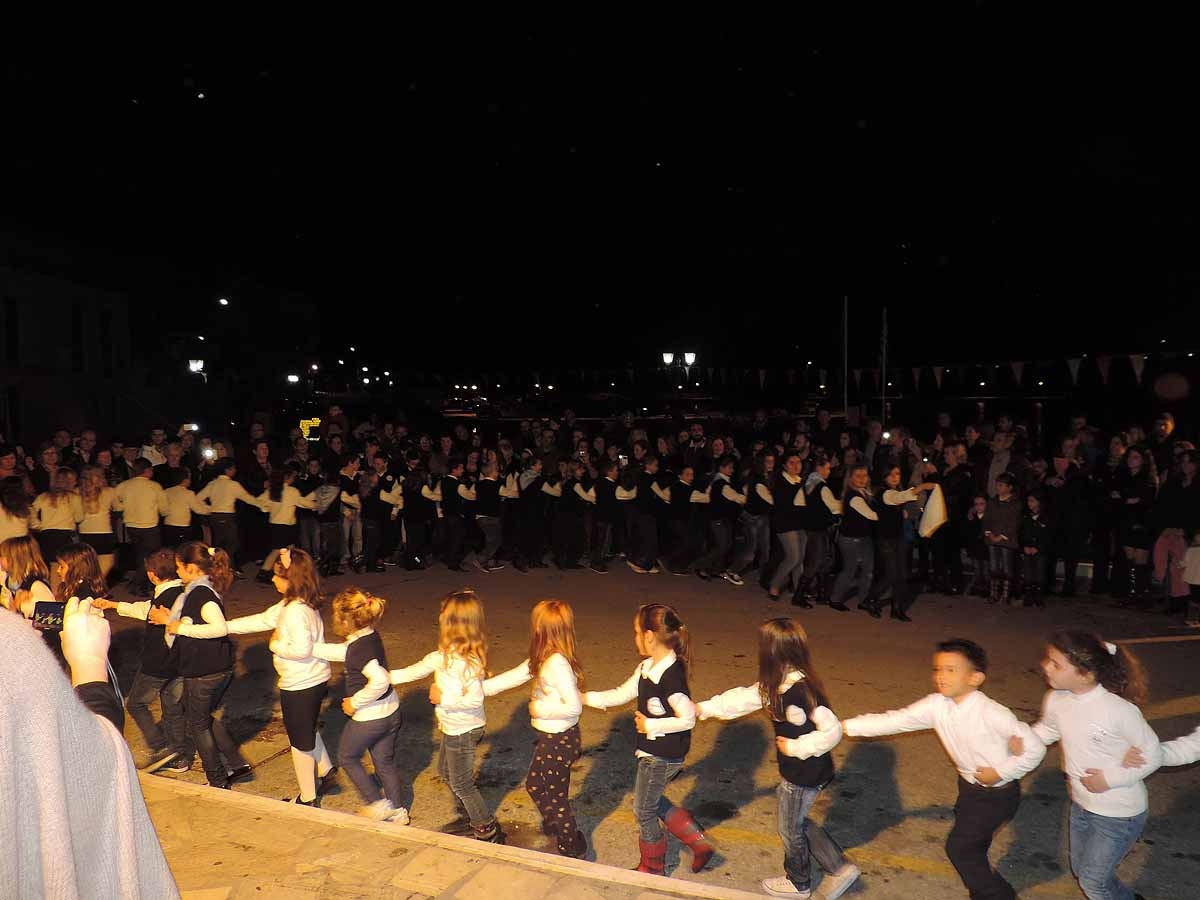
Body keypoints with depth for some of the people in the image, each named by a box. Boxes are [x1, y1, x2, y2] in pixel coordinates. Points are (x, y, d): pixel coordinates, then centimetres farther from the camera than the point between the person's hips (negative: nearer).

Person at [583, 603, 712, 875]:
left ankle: (653, 867, 36)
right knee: (653, 802, 25)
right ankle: (699, 844, 31)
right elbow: (622, 694, 9)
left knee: (644, 810, 12)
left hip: (662, 757, -9)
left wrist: (650, 725, -21)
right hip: (652, 751, 9)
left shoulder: (671, 676, -28)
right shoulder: (647, 668, 0)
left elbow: (687, 719, -30)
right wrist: (585, 697, 5)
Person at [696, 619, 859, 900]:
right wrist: (703, 708, 9)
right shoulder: (778, 684, -3)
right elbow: (744, 698, 7)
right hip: (795, 770, 8)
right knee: (796, 821, 26)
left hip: (803, 776, -8)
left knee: (790, 829, 17)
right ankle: (840, 868, 32)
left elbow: (831, 731, -33)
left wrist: (795, 747, -22)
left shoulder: (798, 692, -32)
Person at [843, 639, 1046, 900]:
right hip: (969, 786, 6)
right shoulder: (936, 705, -12)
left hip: (997, 794, -6)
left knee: (958, 847, -3)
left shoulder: (991, 714, -28)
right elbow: (894, 721, -14)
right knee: (972, 849, 19)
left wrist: (1000, 773, -17)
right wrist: (845, 726, -21)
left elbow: (1035, 749, -20)